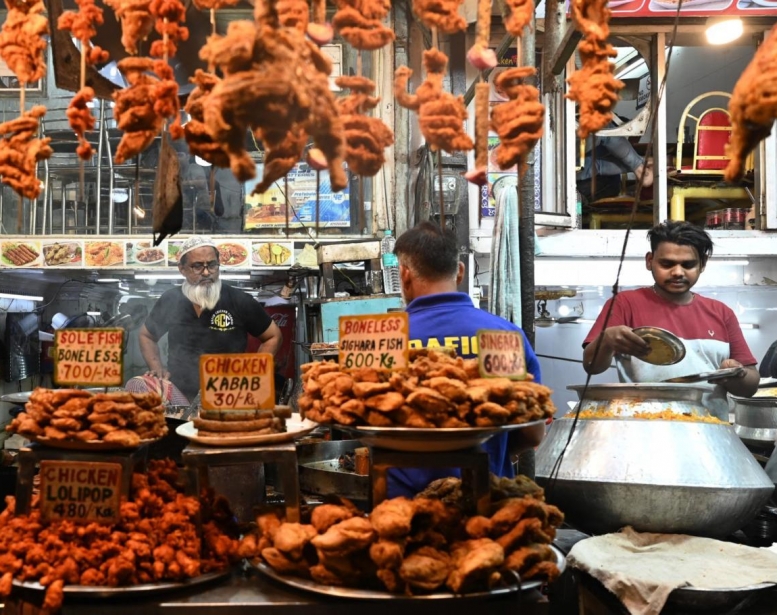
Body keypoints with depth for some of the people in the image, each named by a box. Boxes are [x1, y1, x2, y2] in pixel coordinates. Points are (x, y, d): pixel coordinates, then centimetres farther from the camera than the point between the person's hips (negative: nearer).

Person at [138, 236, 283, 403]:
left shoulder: (239, 302, -5)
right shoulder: (170, 301, 3)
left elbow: (273, 336, 8)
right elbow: (146, 335, 22)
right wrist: (157, 368, 5)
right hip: (177, 399, 2)